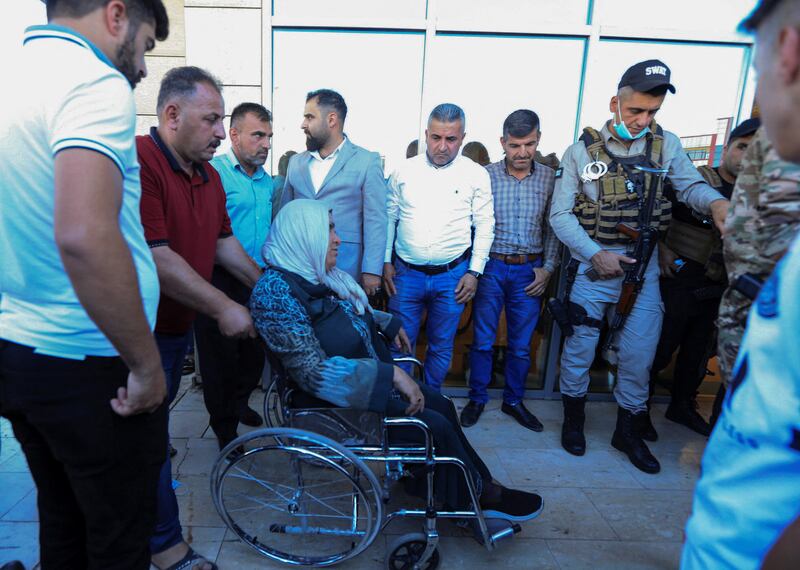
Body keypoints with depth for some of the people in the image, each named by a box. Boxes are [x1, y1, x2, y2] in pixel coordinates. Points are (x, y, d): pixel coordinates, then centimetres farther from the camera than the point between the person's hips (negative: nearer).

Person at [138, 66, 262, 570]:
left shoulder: (209, 176, 8)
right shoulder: (138, 162, -23)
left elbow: (224, 243, 14)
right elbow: (155, 258, -28)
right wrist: (223, 308, -23)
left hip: (181, 323, 9)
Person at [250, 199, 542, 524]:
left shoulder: (318, 276, 2)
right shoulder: (275, 292, -25)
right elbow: (314, 372, -30)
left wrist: (389, 324, 24)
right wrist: (391, 374, -30)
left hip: (368, 382, 9)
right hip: (336, 402, -9)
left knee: (442, 406, 5)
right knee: (435, 424, -10)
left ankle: (483, 485, 19)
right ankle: (482, 497, 14)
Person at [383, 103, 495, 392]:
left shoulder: (477, 175, -1)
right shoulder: (404, 170, 2)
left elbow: (485, 226, 2)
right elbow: (389, 218, 8)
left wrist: (474, 272, -2)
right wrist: (386, 262, 5)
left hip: (452, 276, 0)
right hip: (405, 272, 1)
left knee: (441, 345, 12)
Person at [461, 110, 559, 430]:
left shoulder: (550, 179, 3)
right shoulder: (485, 175, -3)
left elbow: (553, 229, 6)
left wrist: (548, 268, -2)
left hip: (529, 271, 2)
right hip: (491, 267, -1)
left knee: (521, 345, 11)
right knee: (483, 340, 7)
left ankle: (514, 401, 30)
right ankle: (477, 399, 25)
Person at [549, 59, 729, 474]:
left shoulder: (666, 144, 4)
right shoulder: (581, 151, -4)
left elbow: (691, 185, -8)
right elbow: (560, 214, -6)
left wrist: (716, 202, -32)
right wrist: (596, 254, -15)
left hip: (644, 265, 3)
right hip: (593, 262, -2)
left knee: (639, 351, 8)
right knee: (581, 343, 7)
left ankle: (629, 430, 27)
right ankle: (573, 416, 29)